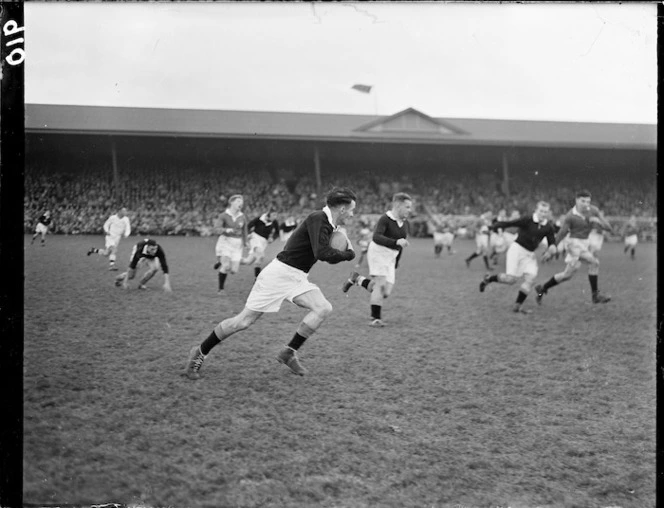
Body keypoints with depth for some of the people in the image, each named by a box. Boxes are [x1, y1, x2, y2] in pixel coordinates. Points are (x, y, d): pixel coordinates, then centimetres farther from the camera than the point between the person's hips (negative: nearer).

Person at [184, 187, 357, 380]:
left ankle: (289, 353, -1)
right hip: (278, 275, -8)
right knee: (244, 320, -4)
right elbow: (322, 253, -30)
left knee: (324, 308, -13)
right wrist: (349, 254, -15)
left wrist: (345, 249, 5)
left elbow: (329, 256, 23)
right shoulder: (317, 219, -19)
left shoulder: (329, 224, 8)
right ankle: (200, 352, 14)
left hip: (297, 278, 8)